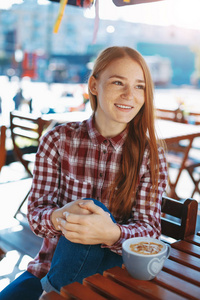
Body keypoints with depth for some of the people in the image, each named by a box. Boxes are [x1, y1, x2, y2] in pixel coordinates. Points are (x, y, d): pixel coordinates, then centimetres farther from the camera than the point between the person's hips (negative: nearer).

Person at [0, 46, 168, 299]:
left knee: (94, 207, -28)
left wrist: (111, 233, -35)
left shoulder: (151, 153, -5)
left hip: (115, 273, 0)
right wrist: (60, 217, -32)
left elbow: (149, 228, -11)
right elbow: (35, 212, -7)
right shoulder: (58, 139, -5)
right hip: (51, 267, 0)